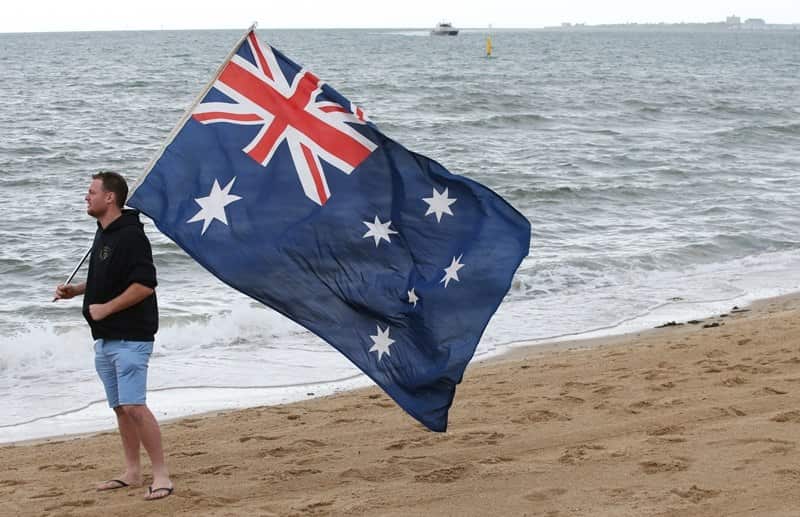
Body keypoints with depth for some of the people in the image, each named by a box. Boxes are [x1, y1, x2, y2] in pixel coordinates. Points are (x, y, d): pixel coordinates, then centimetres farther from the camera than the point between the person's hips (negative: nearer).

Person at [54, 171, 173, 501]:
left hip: (131, 337, -10)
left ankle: (161, 475, -11)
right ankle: (132, 473, 21)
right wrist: (76, 291, 14)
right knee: (120, 407, 13)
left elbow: (144, 284, -23)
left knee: (134, 406, -15)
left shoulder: (130, 235, -16)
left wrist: (106, 308, -19)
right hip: (105, 338, 10)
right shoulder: (103, 233, 14)